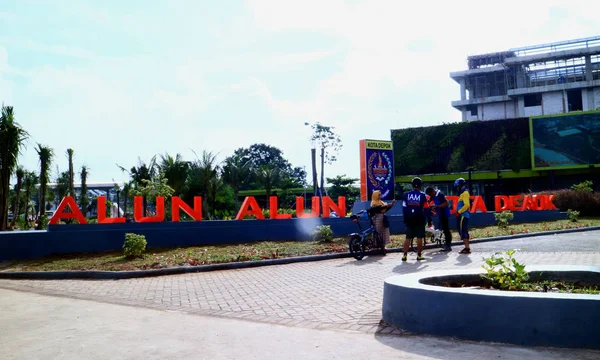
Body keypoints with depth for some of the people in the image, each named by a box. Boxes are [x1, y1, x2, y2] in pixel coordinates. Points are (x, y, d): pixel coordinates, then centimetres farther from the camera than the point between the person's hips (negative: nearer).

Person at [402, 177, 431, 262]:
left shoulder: (406, 195, 3)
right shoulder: (422, 195, -5)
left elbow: (404, 208, 5)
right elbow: (426, 209, -4)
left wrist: (405, 219, 13)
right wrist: (429, 220, 1)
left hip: (409, 219, 3)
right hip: (420, 219, -3)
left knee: (408, 237, 7)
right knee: (419, 238, 4)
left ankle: (405, 255, 1)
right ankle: (419, 255, 6)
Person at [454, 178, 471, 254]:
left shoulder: (465, 193, -11)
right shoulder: (462, 193, 19)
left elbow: (467, 205, -21)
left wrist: (459, 212, -20)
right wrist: (458, 212, 14)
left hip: (463, 215, -10)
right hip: (462, 215, 10)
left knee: (463, 231, -11)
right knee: (464, 231, 14)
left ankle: (467, 248, -12)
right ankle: (467, 247, 20)